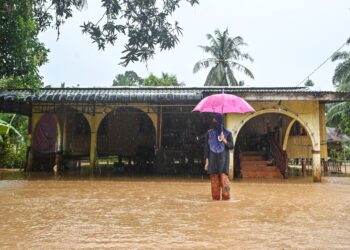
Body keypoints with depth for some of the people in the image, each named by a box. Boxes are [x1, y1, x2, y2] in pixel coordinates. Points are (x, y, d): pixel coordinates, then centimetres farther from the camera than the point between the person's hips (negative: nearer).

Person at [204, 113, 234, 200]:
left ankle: (225, 197, -5)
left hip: (223, 159, -2)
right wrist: (206, 161, 1)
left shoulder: (227, 133, 3)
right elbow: (206, 147, 7)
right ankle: (215, 198, 8)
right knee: (214, 180, 0)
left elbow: (231, 146, 1)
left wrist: (224, 141, -18)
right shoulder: (209, 133, 7)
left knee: (224, 178, -11)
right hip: (213, 159, 2)